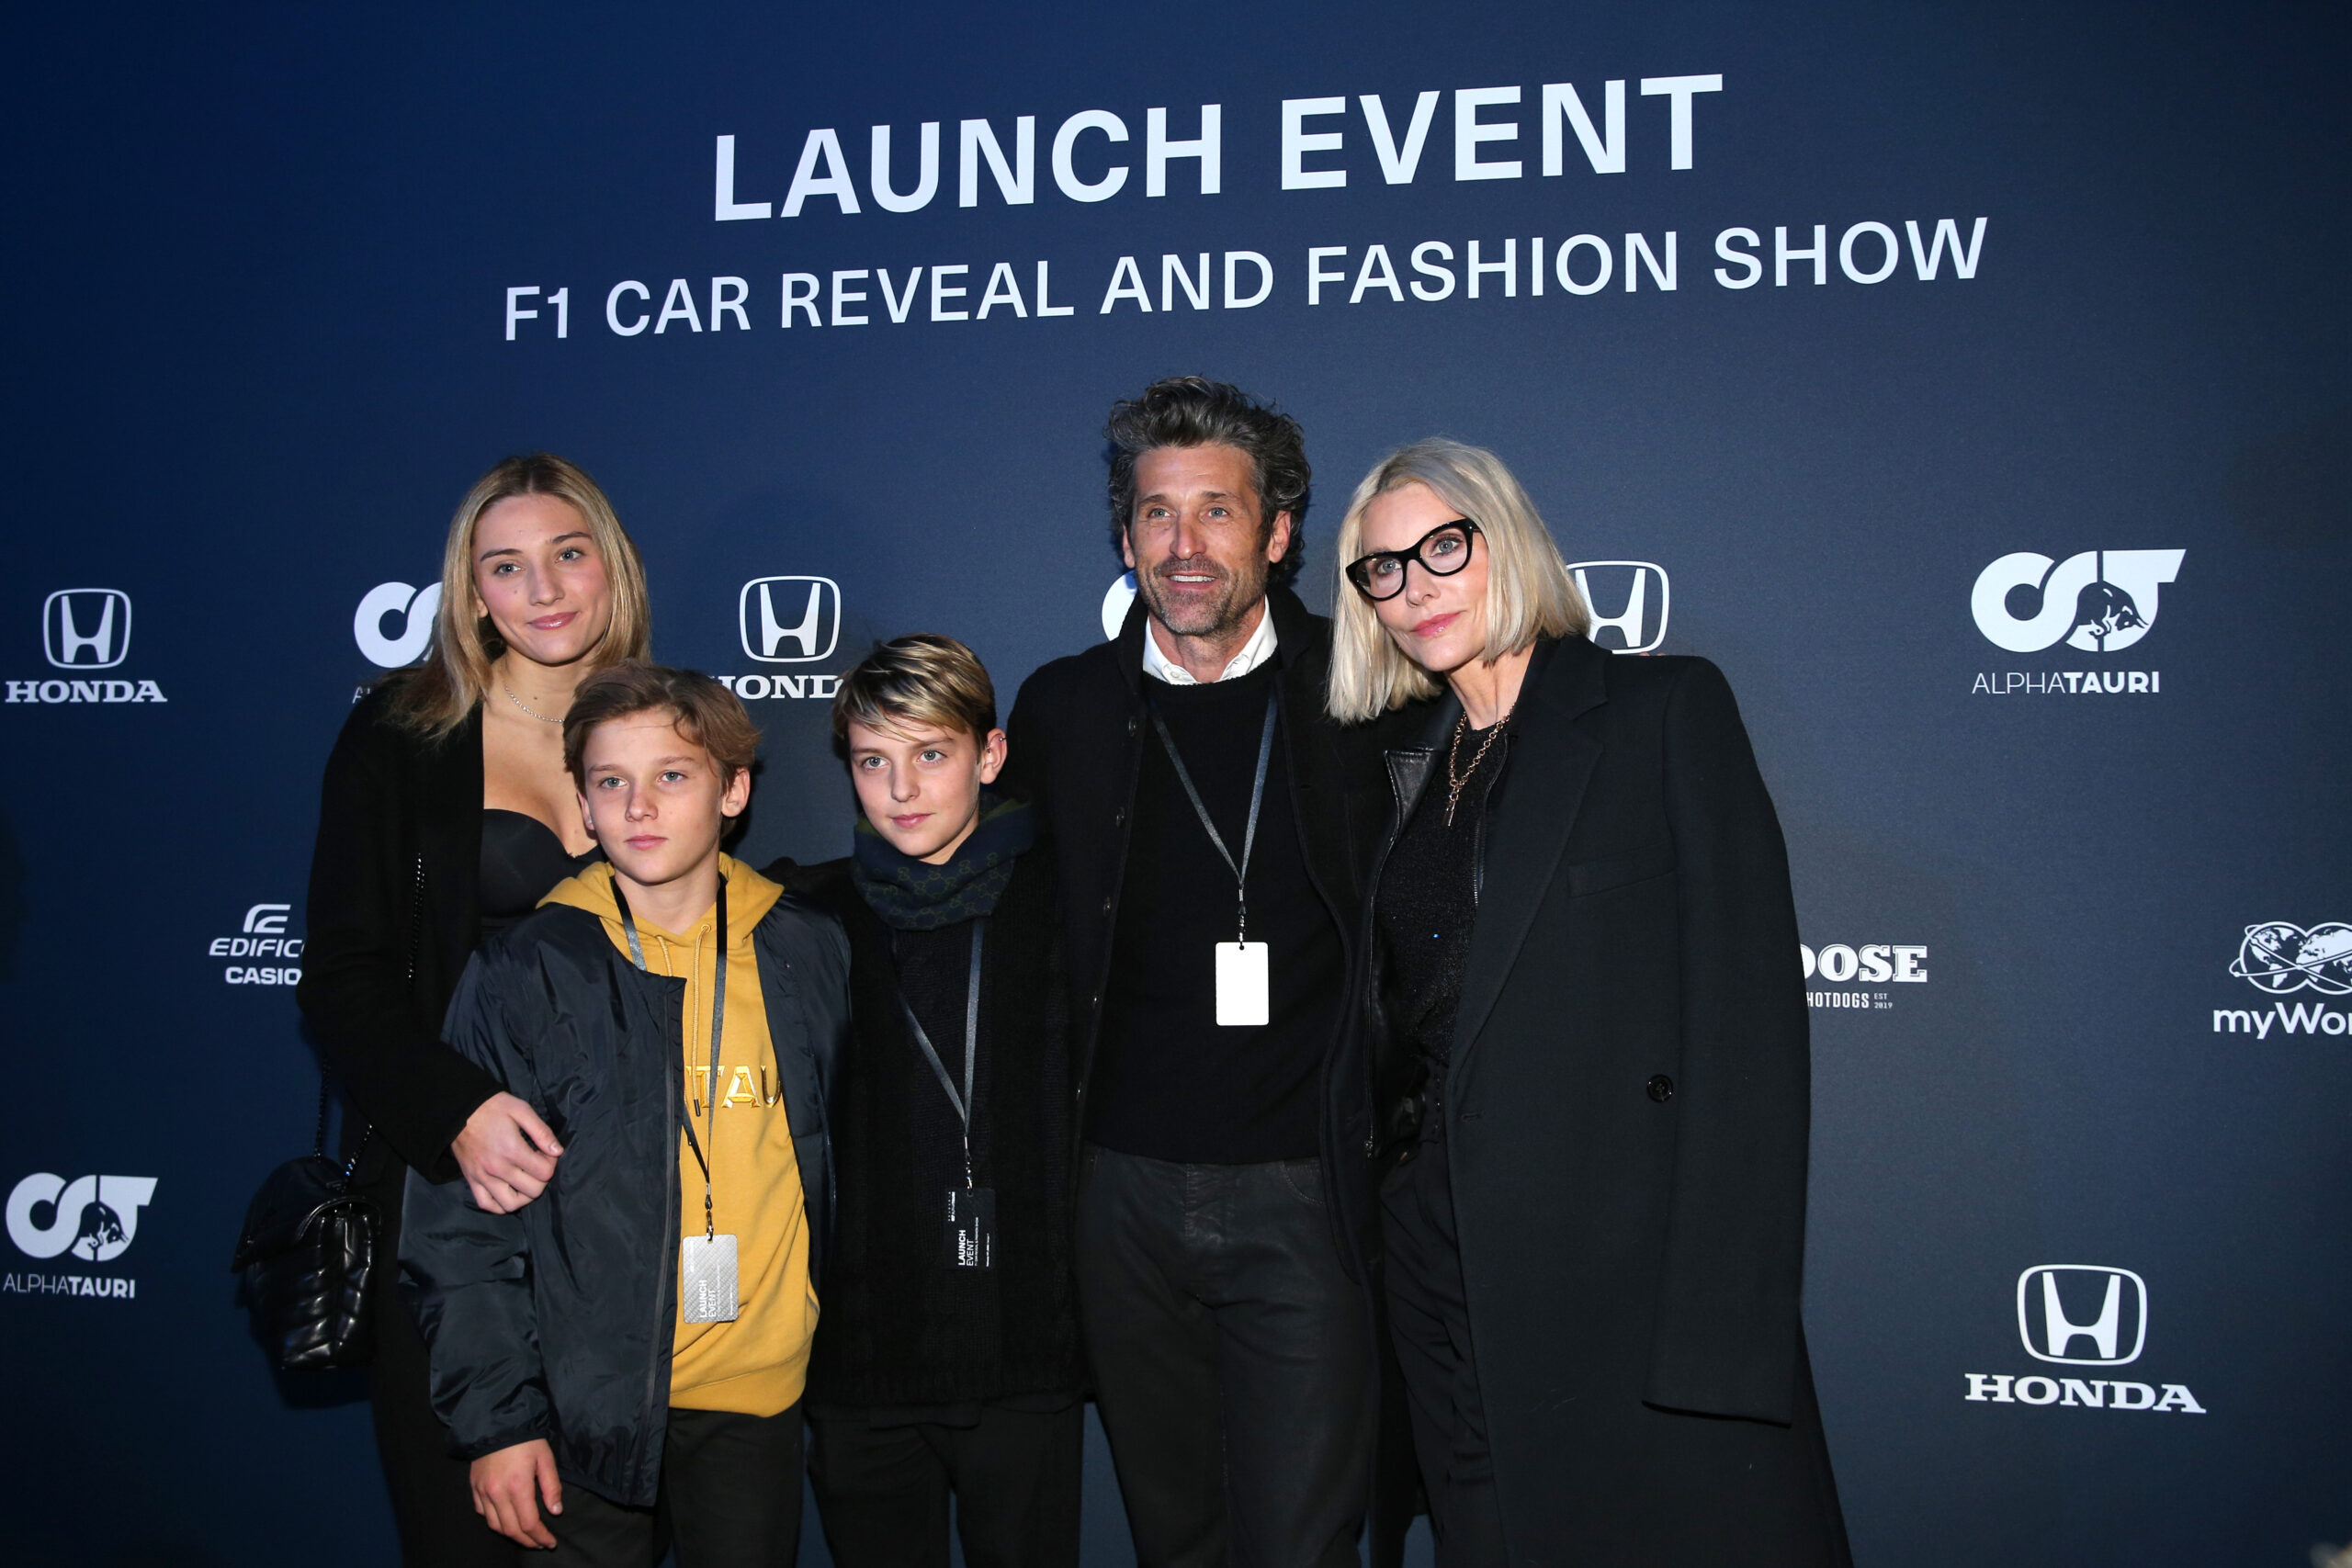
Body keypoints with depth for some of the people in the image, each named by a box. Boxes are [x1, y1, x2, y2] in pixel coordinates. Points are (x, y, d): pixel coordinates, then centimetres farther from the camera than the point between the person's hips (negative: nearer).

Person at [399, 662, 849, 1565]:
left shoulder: (809, 954, 2)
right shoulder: (526, 972, -6)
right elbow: (460, 1225, -4)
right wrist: (494, 1417, -8)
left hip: (757, 1397, 2)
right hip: (582, 1412, -2)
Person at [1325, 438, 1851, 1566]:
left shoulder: (1666, 711, -2)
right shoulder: (1408, 769, 15)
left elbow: (1748, 1008, -11)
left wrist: (1726, 1322, -18)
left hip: (1635, 1266, -5)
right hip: (1445, 1284, 5)